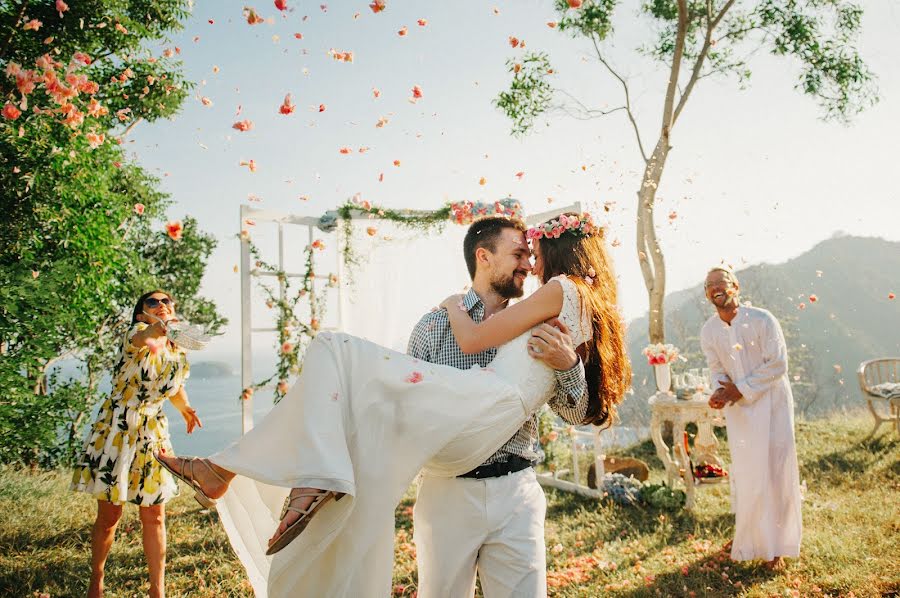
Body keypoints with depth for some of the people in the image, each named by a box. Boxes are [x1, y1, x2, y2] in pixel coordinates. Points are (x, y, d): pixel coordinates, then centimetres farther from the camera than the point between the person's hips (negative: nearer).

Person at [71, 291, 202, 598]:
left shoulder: (179, 355, 4)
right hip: (116, 430, -4)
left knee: (154, 518, 5)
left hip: (153, 434, 4)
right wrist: (157, 330, -61)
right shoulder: (137, 331, -11)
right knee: (109, 517, 5)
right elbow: (140, 340, -38)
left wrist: (185, 408, 1)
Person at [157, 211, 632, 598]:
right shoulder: (591, 308, 27)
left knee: (334, 352, -10)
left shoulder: (563, 287, 1)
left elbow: (473, 339, -1)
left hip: (489, 400, -10)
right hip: (475, 441, 10)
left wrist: (453, 306, 19)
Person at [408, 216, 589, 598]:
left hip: (516, 492, 2)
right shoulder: (435, 325, 0)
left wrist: (568, 364, -14)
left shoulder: (536, 333, 7)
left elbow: (576, 414, 5)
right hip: (448, 490, -1)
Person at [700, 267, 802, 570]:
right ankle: (747, 538, 22)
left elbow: (777, 365, -15)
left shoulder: (762, 319, -14)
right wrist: (719, 392, -18)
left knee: (776, 471, 1)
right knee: (745, 474, 6)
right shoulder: (709, 331, -1)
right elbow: (717, 369, 4)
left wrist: (739, 389, -17)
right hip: (738, 409, 3)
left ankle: (775, 545, 14)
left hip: (772, 402, -3)